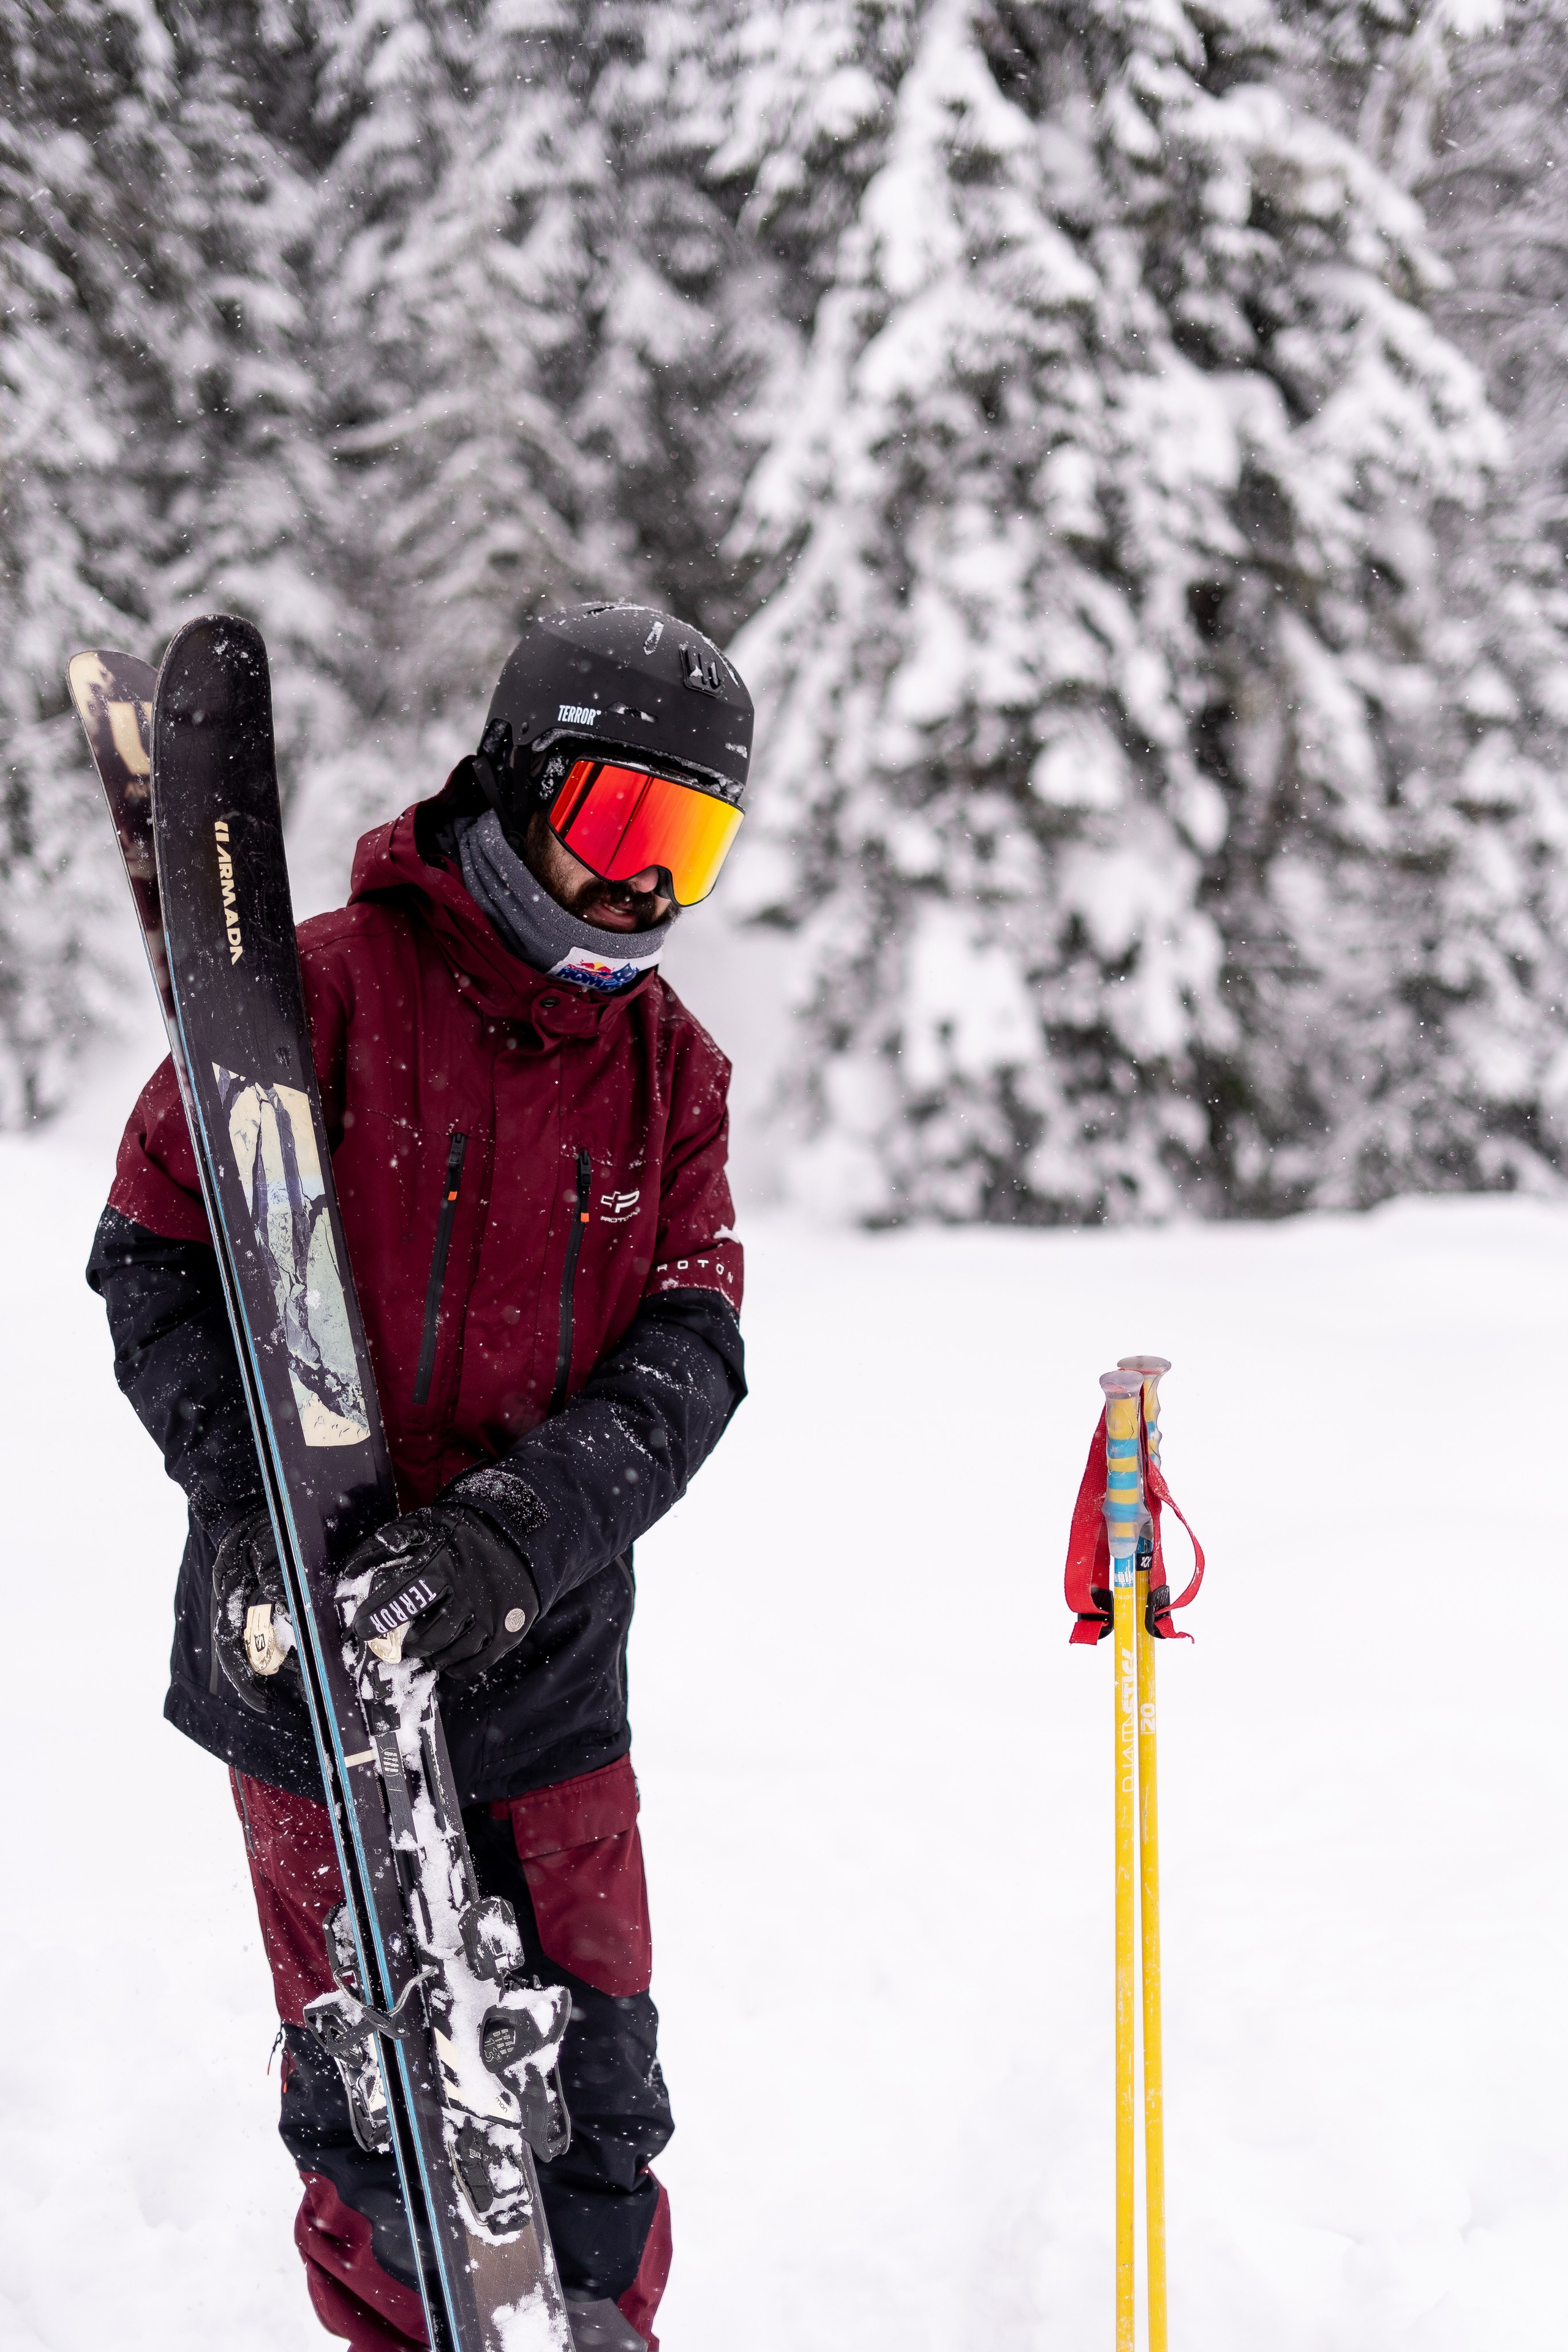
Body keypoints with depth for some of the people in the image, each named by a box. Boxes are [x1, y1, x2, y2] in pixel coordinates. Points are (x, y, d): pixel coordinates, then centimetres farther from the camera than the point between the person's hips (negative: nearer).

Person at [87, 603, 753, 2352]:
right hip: (313, 1655, -3)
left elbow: (685, 1359, -3)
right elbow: (153, 1256, -4)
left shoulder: (673, 1068, 6)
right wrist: (251, 1512, -18)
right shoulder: (328, 990, -8)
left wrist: (506, 1535, -21)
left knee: (595, 2106, 7)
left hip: (545, 1668, 3)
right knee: (378, 2110, 6)